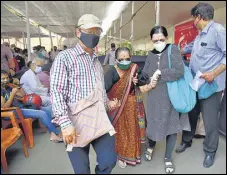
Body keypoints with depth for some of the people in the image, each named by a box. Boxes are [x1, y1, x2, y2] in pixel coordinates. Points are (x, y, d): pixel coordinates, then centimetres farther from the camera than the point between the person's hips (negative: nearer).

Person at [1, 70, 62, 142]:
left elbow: (23, 95, 19)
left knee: (48, 109, -3)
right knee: (42, 114, -24)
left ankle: (53, 133, -11)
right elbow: (5, 107, -17)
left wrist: (18, 86, 4)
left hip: (22, 106, 9)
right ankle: (57, 134, -11)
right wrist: (13, 93, -17)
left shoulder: (8, 87, 15)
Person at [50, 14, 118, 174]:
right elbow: (57, 93, -13)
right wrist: (65, 123, -21)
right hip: (77, 122, -5)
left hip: (101, 120, 6)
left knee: (109, 161, 7)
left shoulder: (97, 61, 18)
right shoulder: (65, 57, -5)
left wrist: (108, 103, 8)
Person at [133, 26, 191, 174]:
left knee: (172, 126, 9)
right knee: (153, 124, 13)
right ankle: (151, 146, 46)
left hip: (172, 97, -2)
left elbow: (179, 71, -20)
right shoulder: (151, 55, 6)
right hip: (155, 98, 3)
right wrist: (147, 85, -17)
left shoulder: (173, 49, -6)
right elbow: (144, 76, 3)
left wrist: (159, 73, -18)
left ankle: (168, 157, 32)